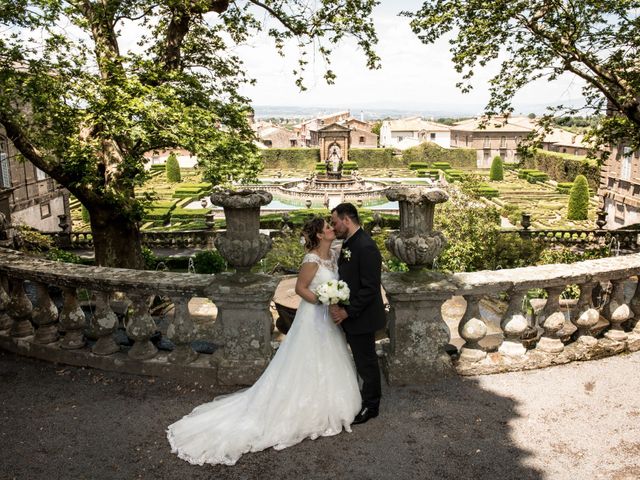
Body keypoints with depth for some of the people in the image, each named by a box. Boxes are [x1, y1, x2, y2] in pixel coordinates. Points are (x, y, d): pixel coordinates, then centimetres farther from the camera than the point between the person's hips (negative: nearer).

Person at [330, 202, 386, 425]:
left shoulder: (366, 247, -22)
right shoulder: (348, 243, 7)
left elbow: (369, 288, -24)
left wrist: (346, 312, -20)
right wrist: (336, 304, -4)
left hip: (362, 317, -8)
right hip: (350, 315, 8)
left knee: (366, 362, 7)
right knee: (362, 359, 19)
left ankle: (371, 406, 25)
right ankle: (370, 396, 35)